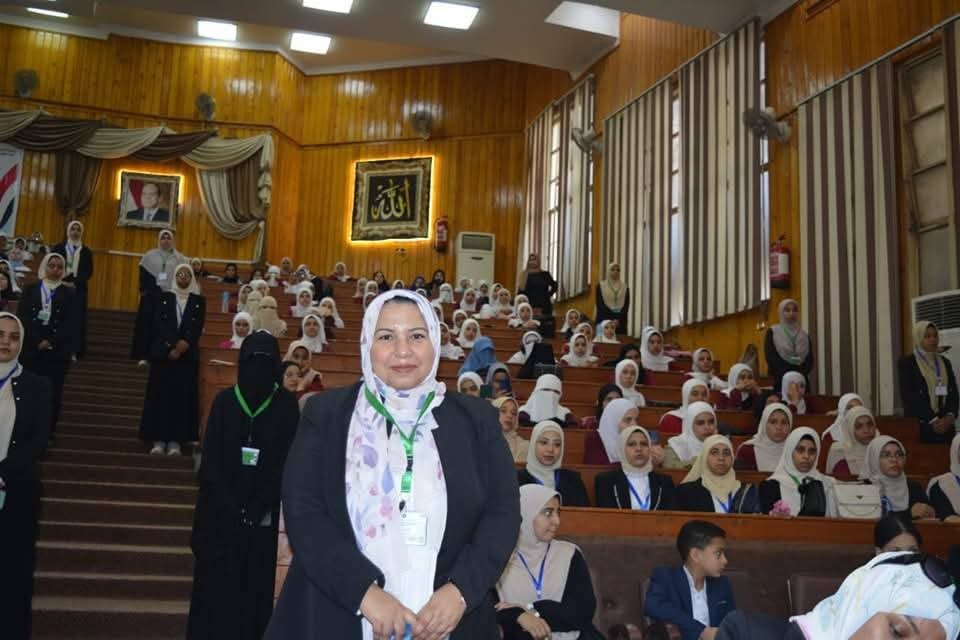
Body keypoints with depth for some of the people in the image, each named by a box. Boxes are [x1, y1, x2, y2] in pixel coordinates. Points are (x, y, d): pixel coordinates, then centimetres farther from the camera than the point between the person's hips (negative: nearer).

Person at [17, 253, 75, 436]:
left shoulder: (69, 294, 7)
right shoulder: (30, 290, 10)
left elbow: (70, 324, -2)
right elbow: (22, 318, -1)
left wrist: (50, 342, -13)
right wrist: (38, 341, -13)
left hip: (58, 351, 0)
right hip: (30, 349, 0)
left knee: (52, 392, 1)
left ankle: (47, 431, 9)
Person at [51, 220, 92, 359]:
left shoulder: (86, 252, 8)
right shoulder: (59, 248, 7)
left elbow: (89, 272, 0)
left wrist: (74, 283, -13)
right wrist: (61, 282, -14)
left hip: (78, 289, 0)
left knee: (76, 319, -3)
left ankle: (73, 351, -1)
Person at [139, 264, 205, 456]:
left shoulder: (199, 301, 7)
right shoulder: (164, 297, 7)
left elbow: (198, 328, 0)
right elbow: (158, 324, -3)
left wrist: (184, 344, -16)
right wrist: (173, 346, -13)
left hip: (188, 355, 0)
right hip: (163, 353, 0)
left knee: (182, 396, -2)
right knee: (161, 395, -2)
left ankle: (175, 440, 0)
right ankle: (159, 440, 2)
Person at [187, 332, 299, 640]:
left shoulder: (286, 405, -2)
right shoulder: (225, 401, 0)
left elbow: (288, 460, -4)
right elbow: (210, 460, -2)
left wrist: (257, 507, -12)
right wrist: (231, 505, -11)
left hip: (261, 511, 0)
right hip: (221, 507, 1)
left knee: (255, 579, 4)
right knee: (217, 579, 3)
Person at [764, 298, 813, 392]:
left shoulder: (805, 335, 15)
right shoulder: (772, 333, 6)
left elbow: (809, 359, 5)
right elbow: (771, 357, -5)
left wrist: (801, 373, -14)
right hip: (781, 381, -3)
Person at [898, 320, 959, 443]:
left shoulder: (945, 362, 15)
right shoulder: (906, 362, -1)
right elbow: (908, 396, -9)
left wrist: (950, 417, -7)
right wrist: (933, 420, -14)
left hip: (945, 425, 4)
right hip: (920, 426, -4)